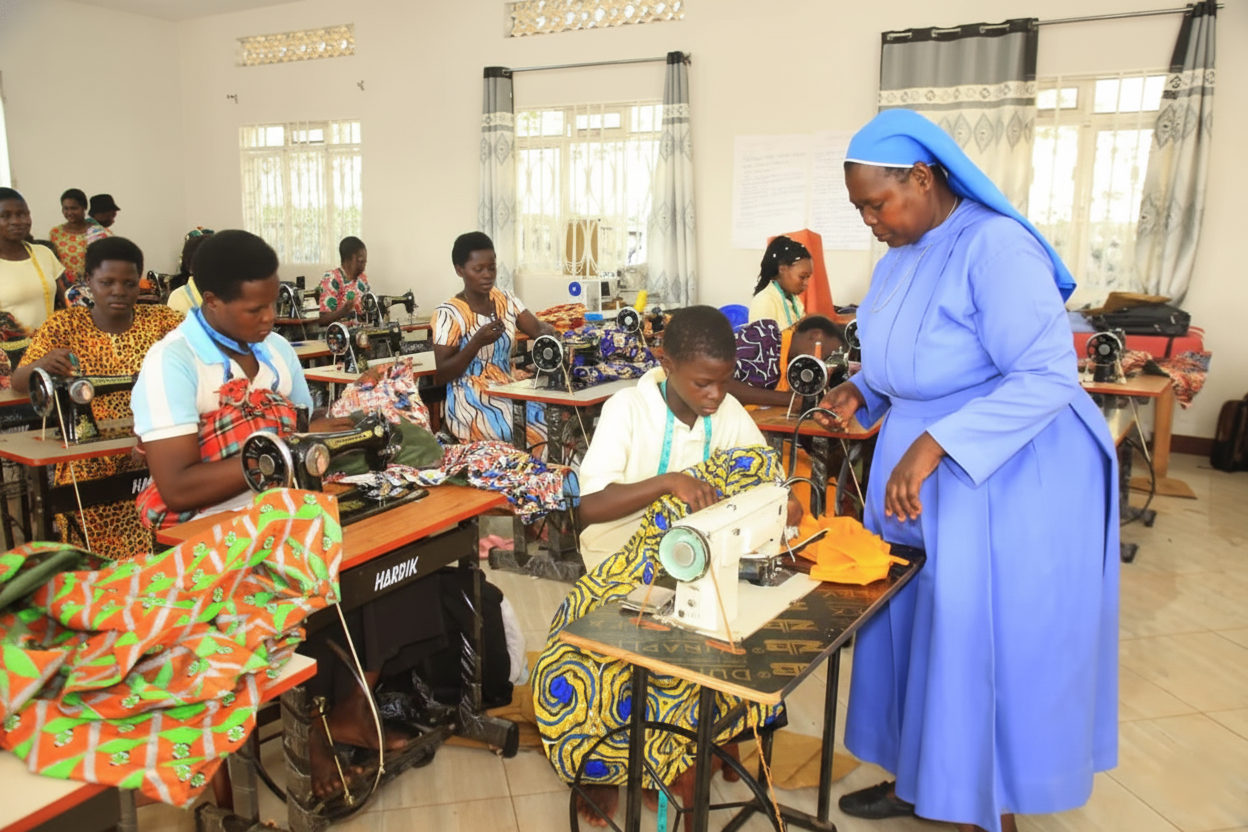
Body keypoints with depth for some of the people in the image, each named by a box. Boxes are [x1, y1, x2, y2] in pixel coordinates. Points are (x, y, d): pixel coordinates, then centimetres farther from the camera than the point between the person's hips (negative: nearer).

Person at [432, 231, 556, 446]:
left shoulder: (506, 300, 8)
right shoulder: (448, 314, -8)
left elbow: (539, 329, 5)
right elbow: (442, 376, -11)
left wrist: (549, 332, -19)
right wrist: (477, 342, -22)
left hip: (508, 392, 6)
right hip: (470, 404, -5)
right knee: (538, 433, -26)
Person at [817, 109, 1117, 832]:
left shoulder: (996, 247, -21)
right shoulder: (903, 254, 5)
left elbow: (1049, 376, -27)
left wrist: (934, 443, -32)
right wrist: (862, 391, -1)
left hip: (1011, 480, -8)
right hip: (921, 471, 8)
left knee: (990, 642, 2)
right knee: (914, 622, 14)